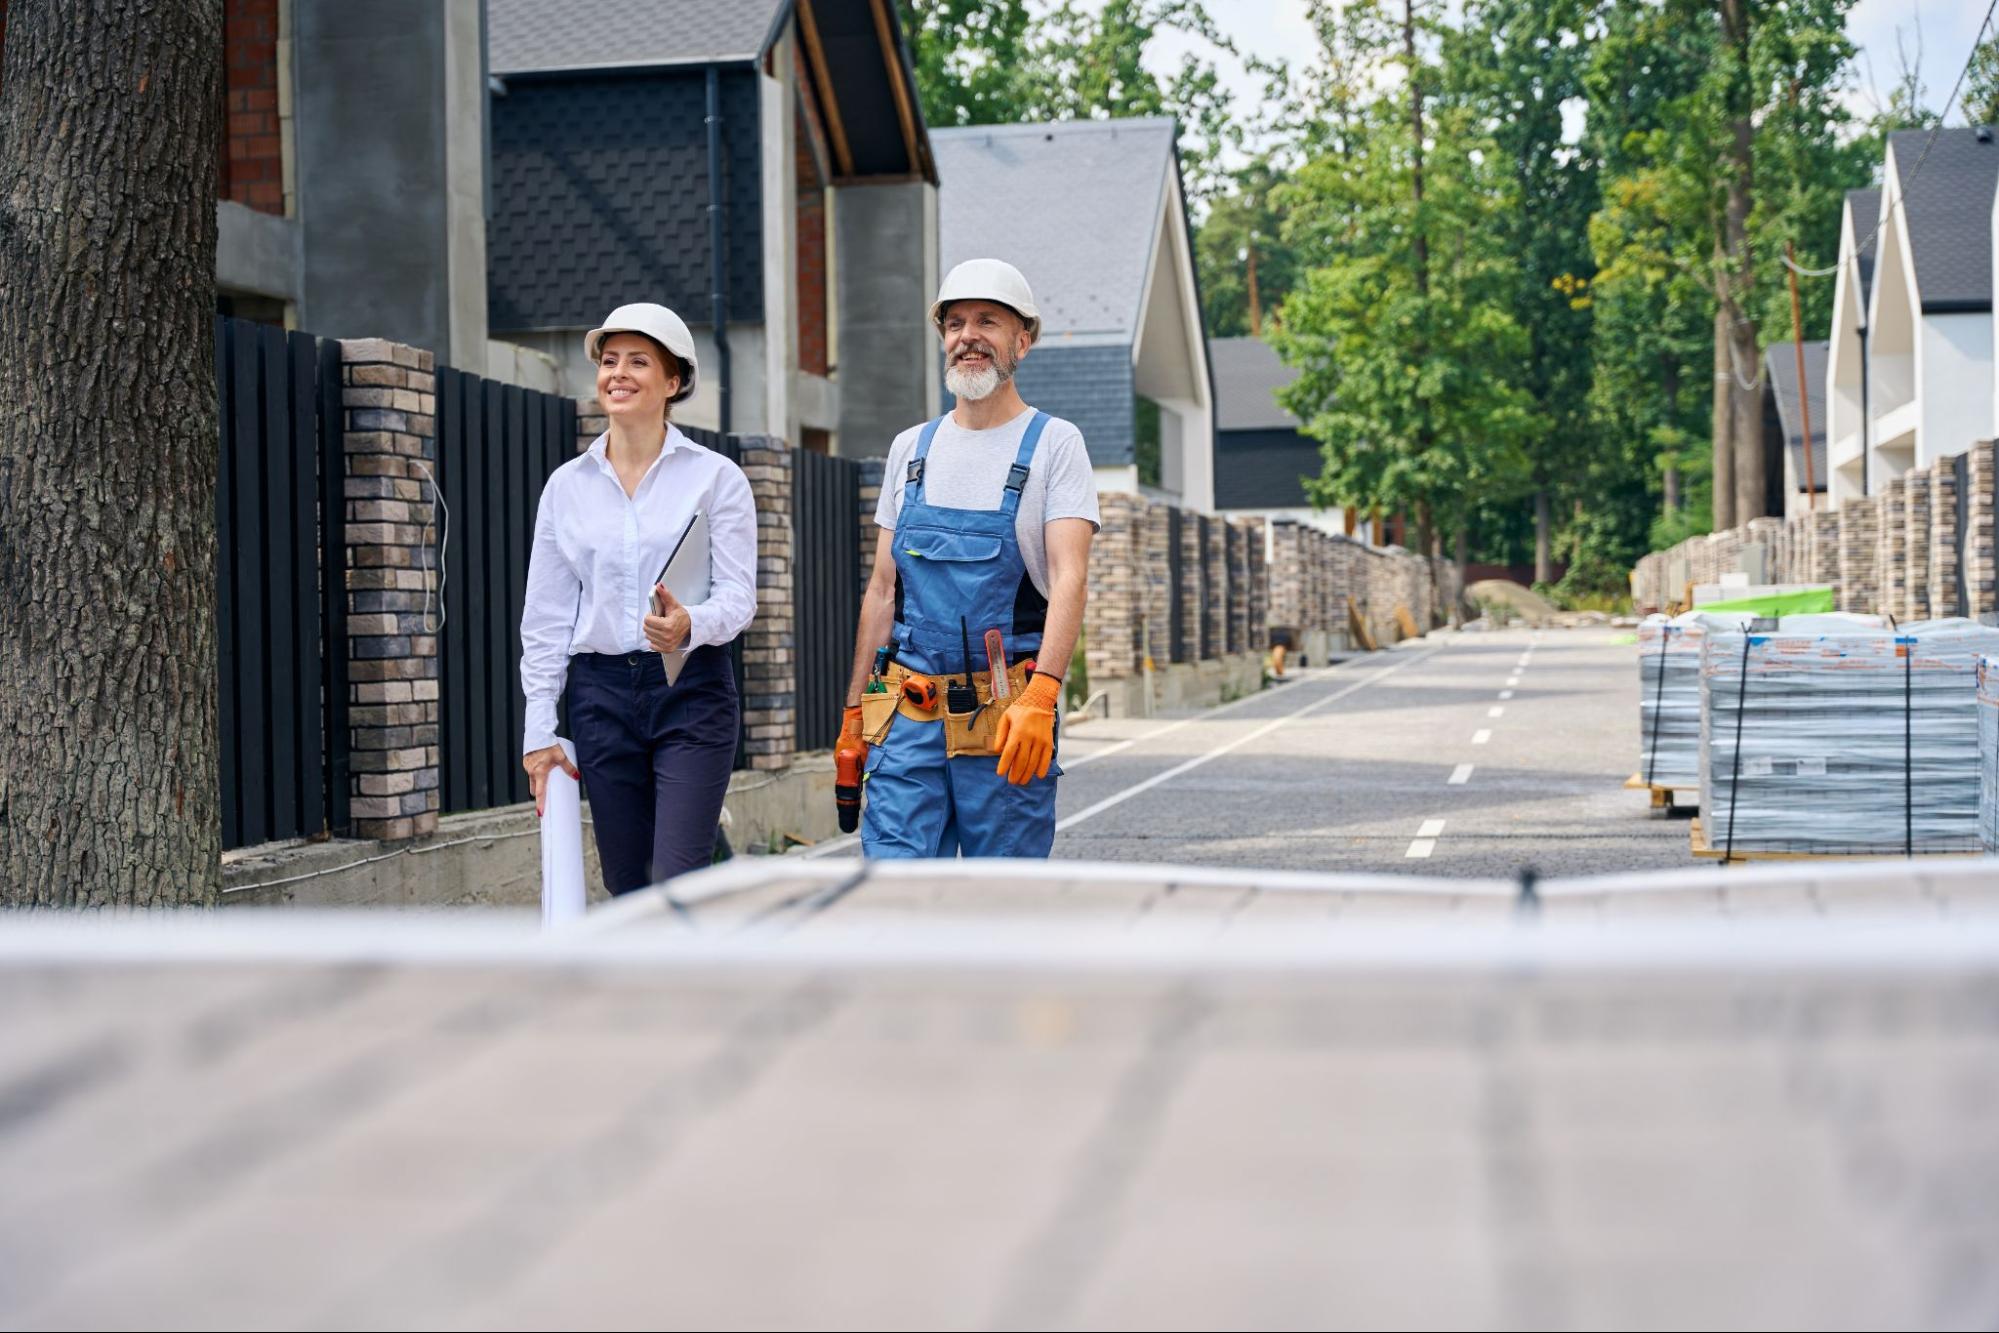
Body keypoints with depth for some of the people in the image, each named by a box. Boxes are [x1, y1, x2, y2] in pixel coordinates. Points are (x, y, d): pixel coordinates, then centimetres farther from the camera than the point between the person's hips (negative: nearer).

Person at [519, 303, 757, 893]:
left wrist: (691, 625, -29)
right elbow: (546, 617, 9)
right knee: (627, 886, 7)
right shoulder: (567, 486, 8)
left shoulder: (717, 477, -1)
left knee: (677, 884, -13)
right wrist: (538, 730, 4)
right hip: (601, 694, 4)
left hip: (692, 692, -3)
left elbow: (738, 595, -6)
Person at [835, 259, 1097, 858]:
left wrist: (1040, 697, -25)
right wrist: (854, 709, 11)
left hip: (1007, 715, -3)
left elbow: (1070, 578, -11)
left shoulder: (1054, 443, 0)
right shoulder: (911, 448, 15)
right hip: (907, 714, 4)